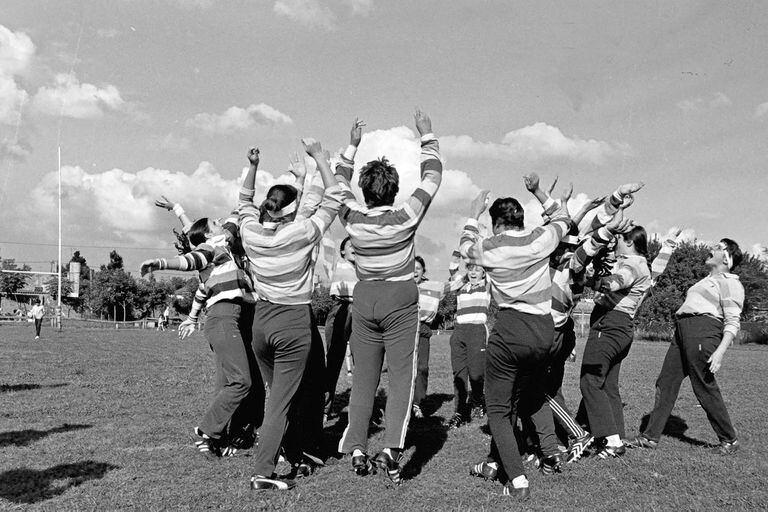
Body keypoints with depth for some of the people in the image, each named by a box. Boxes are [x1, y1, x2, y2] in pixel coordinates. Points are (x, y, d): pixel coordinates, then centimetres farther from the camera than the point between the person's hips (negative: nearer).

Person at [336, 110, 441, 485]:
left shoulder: (352, 219, -4)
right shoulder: (405, 217, -11)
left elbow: (339, 184, 16)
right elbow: (433, 175, 0)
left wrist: (352, 145, 21)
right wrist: (427, 135, 10)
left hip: (364, 298, 3)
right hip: (401, 299, -3)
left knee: (363, 377, 10)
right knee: (401, 376, -1)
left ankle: (357, 451, 9)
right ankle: (391, 449, -12)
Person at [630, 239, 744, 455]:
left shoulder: (731, 283, 0)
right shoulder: (707, 281, 28)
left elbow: (733, 322, -9)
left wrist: (720, 351, -20)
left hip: (703, 331, -9)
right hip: (682, 331, 9)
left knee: (705, 388, -5)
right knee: (666, 382, 4)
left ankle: (729, 440, 12)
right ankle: (650, 437, 7)